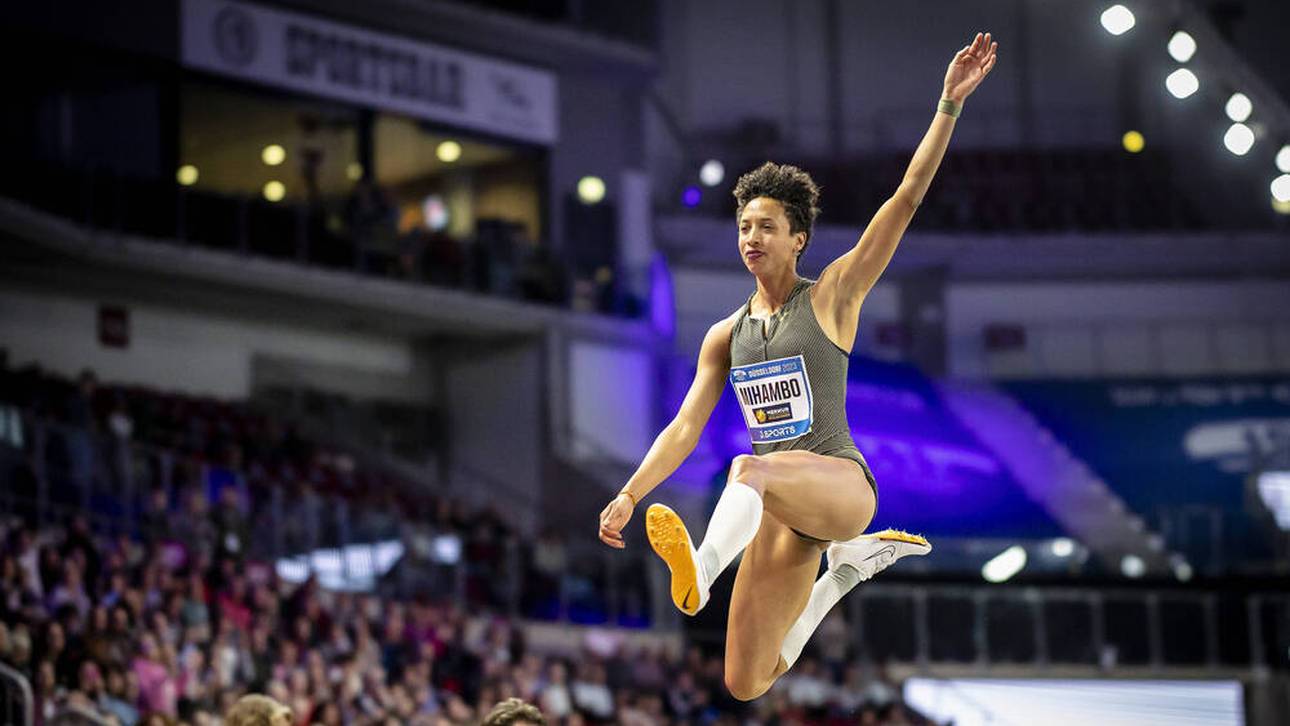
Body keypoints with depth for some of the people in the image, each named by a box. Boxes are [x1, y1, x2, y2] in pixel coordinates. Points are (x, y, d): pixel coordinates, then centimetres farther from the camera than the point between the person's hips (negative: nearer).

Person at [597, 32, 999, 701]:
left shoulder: (833, 295, 3)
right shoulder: (726, 336, 15)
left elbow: (908, 197, -5)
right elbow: (685, 427, 12)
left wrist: (950, 103, -13)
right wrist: (629, 495, -1)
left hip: (839, 482, -5)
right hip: (781, 507, 5)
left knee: (749, 469, -40)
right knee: (746, 685, -2)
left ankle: (701, 572, -68)